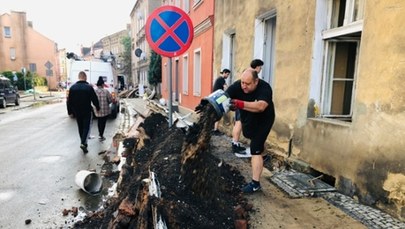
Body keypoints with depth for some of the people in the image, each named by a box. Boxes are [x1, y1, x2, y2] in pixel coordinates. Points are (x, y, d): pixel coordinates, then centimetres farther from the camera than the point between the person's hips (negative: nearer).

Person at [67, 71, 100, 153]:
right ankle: (83, 143, -16)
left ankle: (83, 143, 25)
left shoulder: (72, 87, -1)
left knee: (80, 128, 16)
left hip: (77, 112, 4)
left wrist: (72, 110, 12)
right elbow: (95, 99, -9)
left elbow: (69, 101, 3)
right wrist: (97, 107, 8)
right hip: (87, 111, -4)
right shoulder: (89, 87, -12)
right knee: (86, 127, 1)